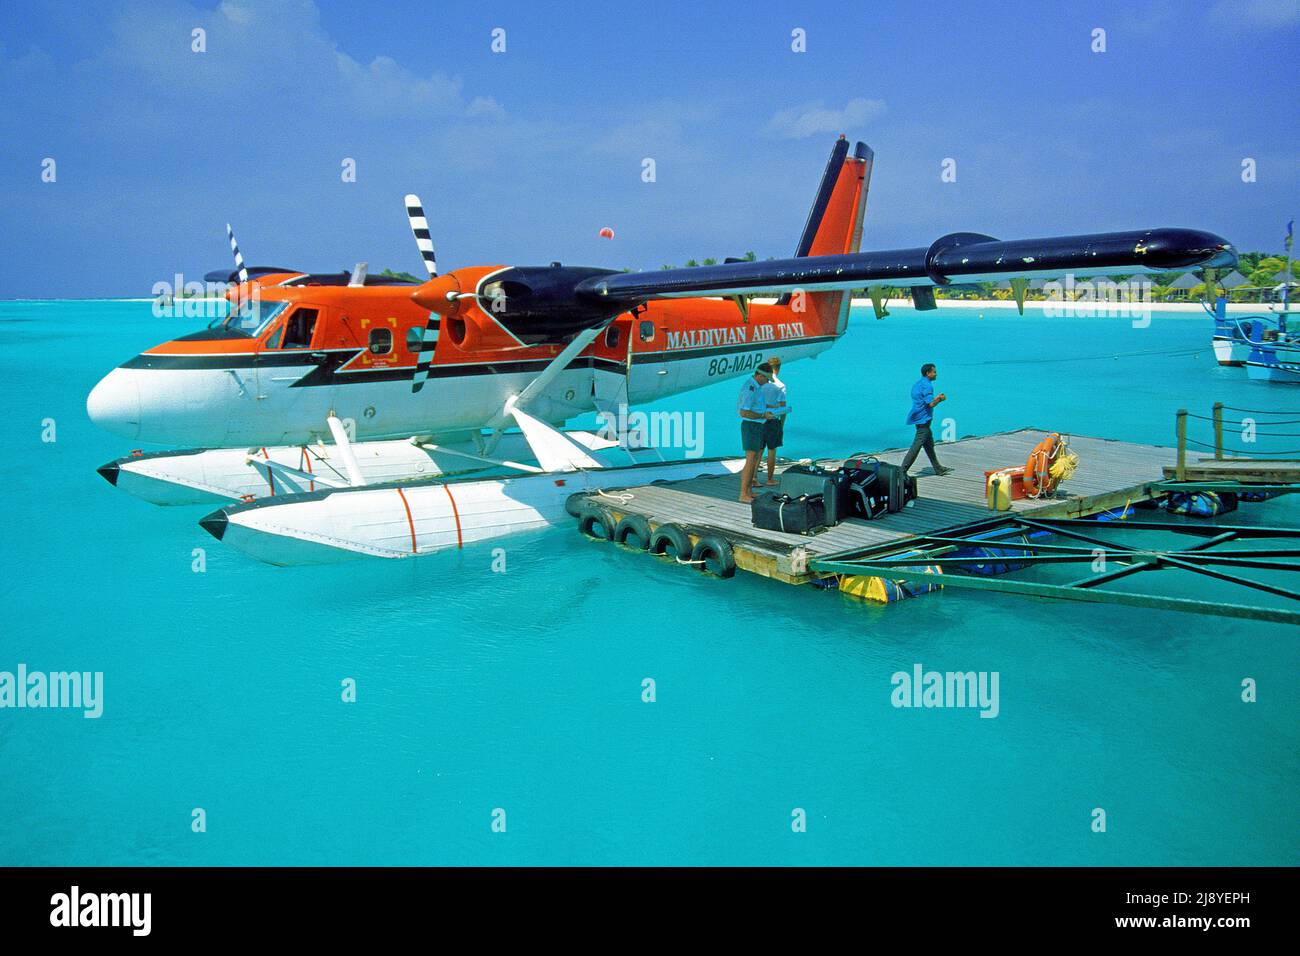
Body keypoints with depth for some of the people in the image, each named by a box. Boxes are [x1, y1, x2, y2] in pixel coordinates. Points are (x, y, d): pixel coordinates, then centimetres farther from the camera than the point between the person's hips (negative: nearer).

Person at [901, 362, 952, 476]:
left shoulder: (918, 383, 16)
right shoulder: (927, 385, -16)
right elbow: (931, 403, -22)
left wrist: (937, 398, 14)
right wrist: (940, 399, -5)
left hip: (920, 418, 11)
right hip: (923, 419, -11)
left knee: (929, 444, 18)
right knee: (916, 446, -10)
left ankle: (938, 469, 27)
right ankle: (902, 471, -13)